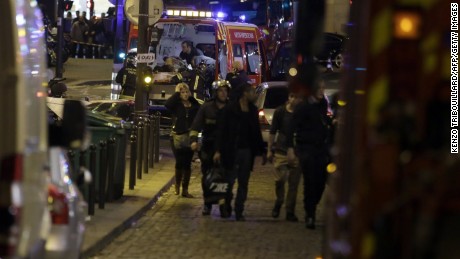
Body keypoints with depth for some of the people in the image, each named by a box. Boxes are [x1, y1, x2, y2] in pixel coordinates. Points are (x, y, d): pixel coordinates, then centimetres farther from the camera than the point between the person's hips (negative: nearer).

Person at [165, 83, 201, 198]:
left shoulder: (194, 105, 5)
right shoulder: (176, 105, -2)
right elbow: (167, 104, -22)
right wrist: (176, 93, -15)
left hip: (190, 138, 2)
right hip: (177, 137, -2)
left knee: (187, 164, 4)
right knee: (179, 162, 1)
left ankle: (185, 189, 10)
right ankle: (177, 186, 24)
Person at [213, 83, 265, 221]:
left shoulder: (253, 110, 8)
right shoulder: (230, 109, -6)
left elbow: (256, 131, 13)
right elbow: (222, 130, -7)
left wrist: (260, 149, 8)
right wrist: (219, 151, -12)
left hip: (247, 151, 5)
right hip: (232, 151, -5)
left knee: (243, 183, 5)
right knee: (229, 180, 0)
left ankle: (239, 211, 9)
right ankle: (226, 207, 18)